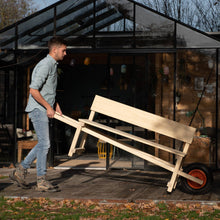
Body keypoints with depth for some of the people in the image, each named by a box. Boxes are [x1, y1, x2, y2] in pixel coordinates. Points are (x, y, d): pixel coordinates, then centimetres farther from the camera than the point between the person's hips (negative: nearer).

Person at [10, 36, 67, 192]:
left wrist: (56, 106, 19)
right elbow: (34, 90, -22)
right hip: (38, 109, -10)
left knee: (43, 144, 12)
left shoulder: (53, 65, 16)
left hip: (45, 110, 10)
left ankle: (21, 171, 19)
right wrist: (48, 107, -17)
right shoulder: (45, 65, -16)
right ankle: (42, 181, -2)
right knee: (44, 144, -9)